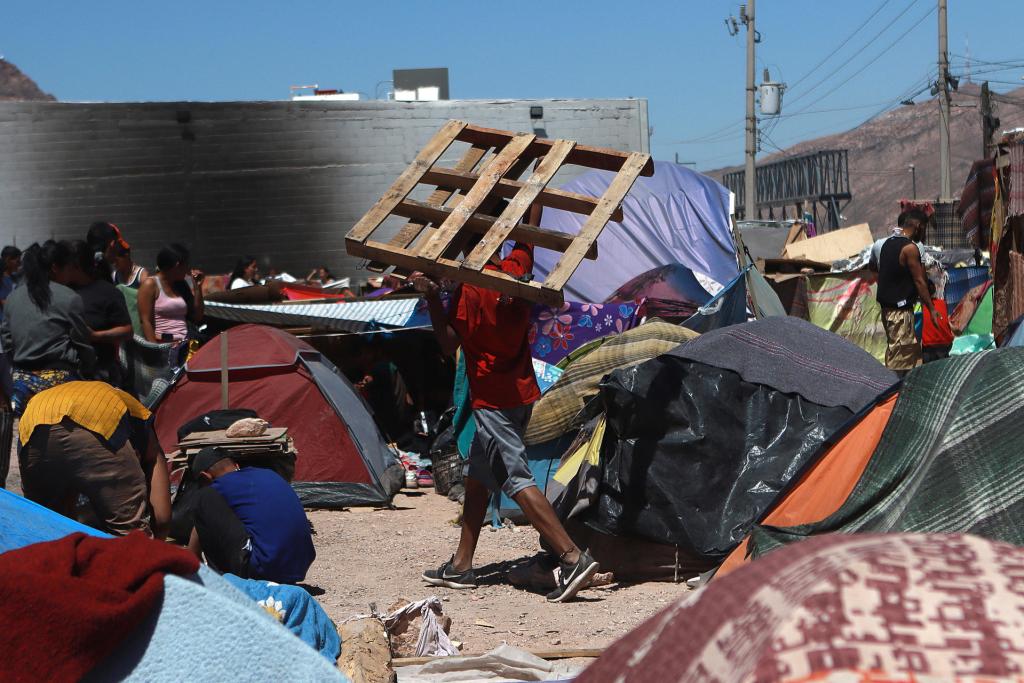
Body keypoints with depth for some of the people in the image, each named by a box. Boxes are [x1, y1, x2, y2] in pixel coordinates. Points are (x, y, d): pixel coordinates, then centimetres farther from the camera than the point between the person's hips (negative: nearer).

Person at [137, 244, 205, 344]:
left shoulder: (182, 284, 17)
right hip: (163, 344, -6)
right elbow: (145, 321, -7)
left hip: (184, 343, 6)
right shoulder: (151, 285, 0)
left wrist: (198, 287, 9)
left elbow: (197, 319, 16)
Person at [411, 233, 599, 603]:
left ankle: (573, 558, -21)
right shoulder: (516, 269, 2)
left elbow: (449, 343, -11)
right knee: (476, 475, 17)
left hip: (493, 400, -8)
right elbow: (526, 241, 23)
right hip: (521, 392, 8)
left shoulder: (469, 289, -17)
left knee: (517, 480, -11)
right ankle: (462, 565, 23)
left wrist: (431, 296, -12)